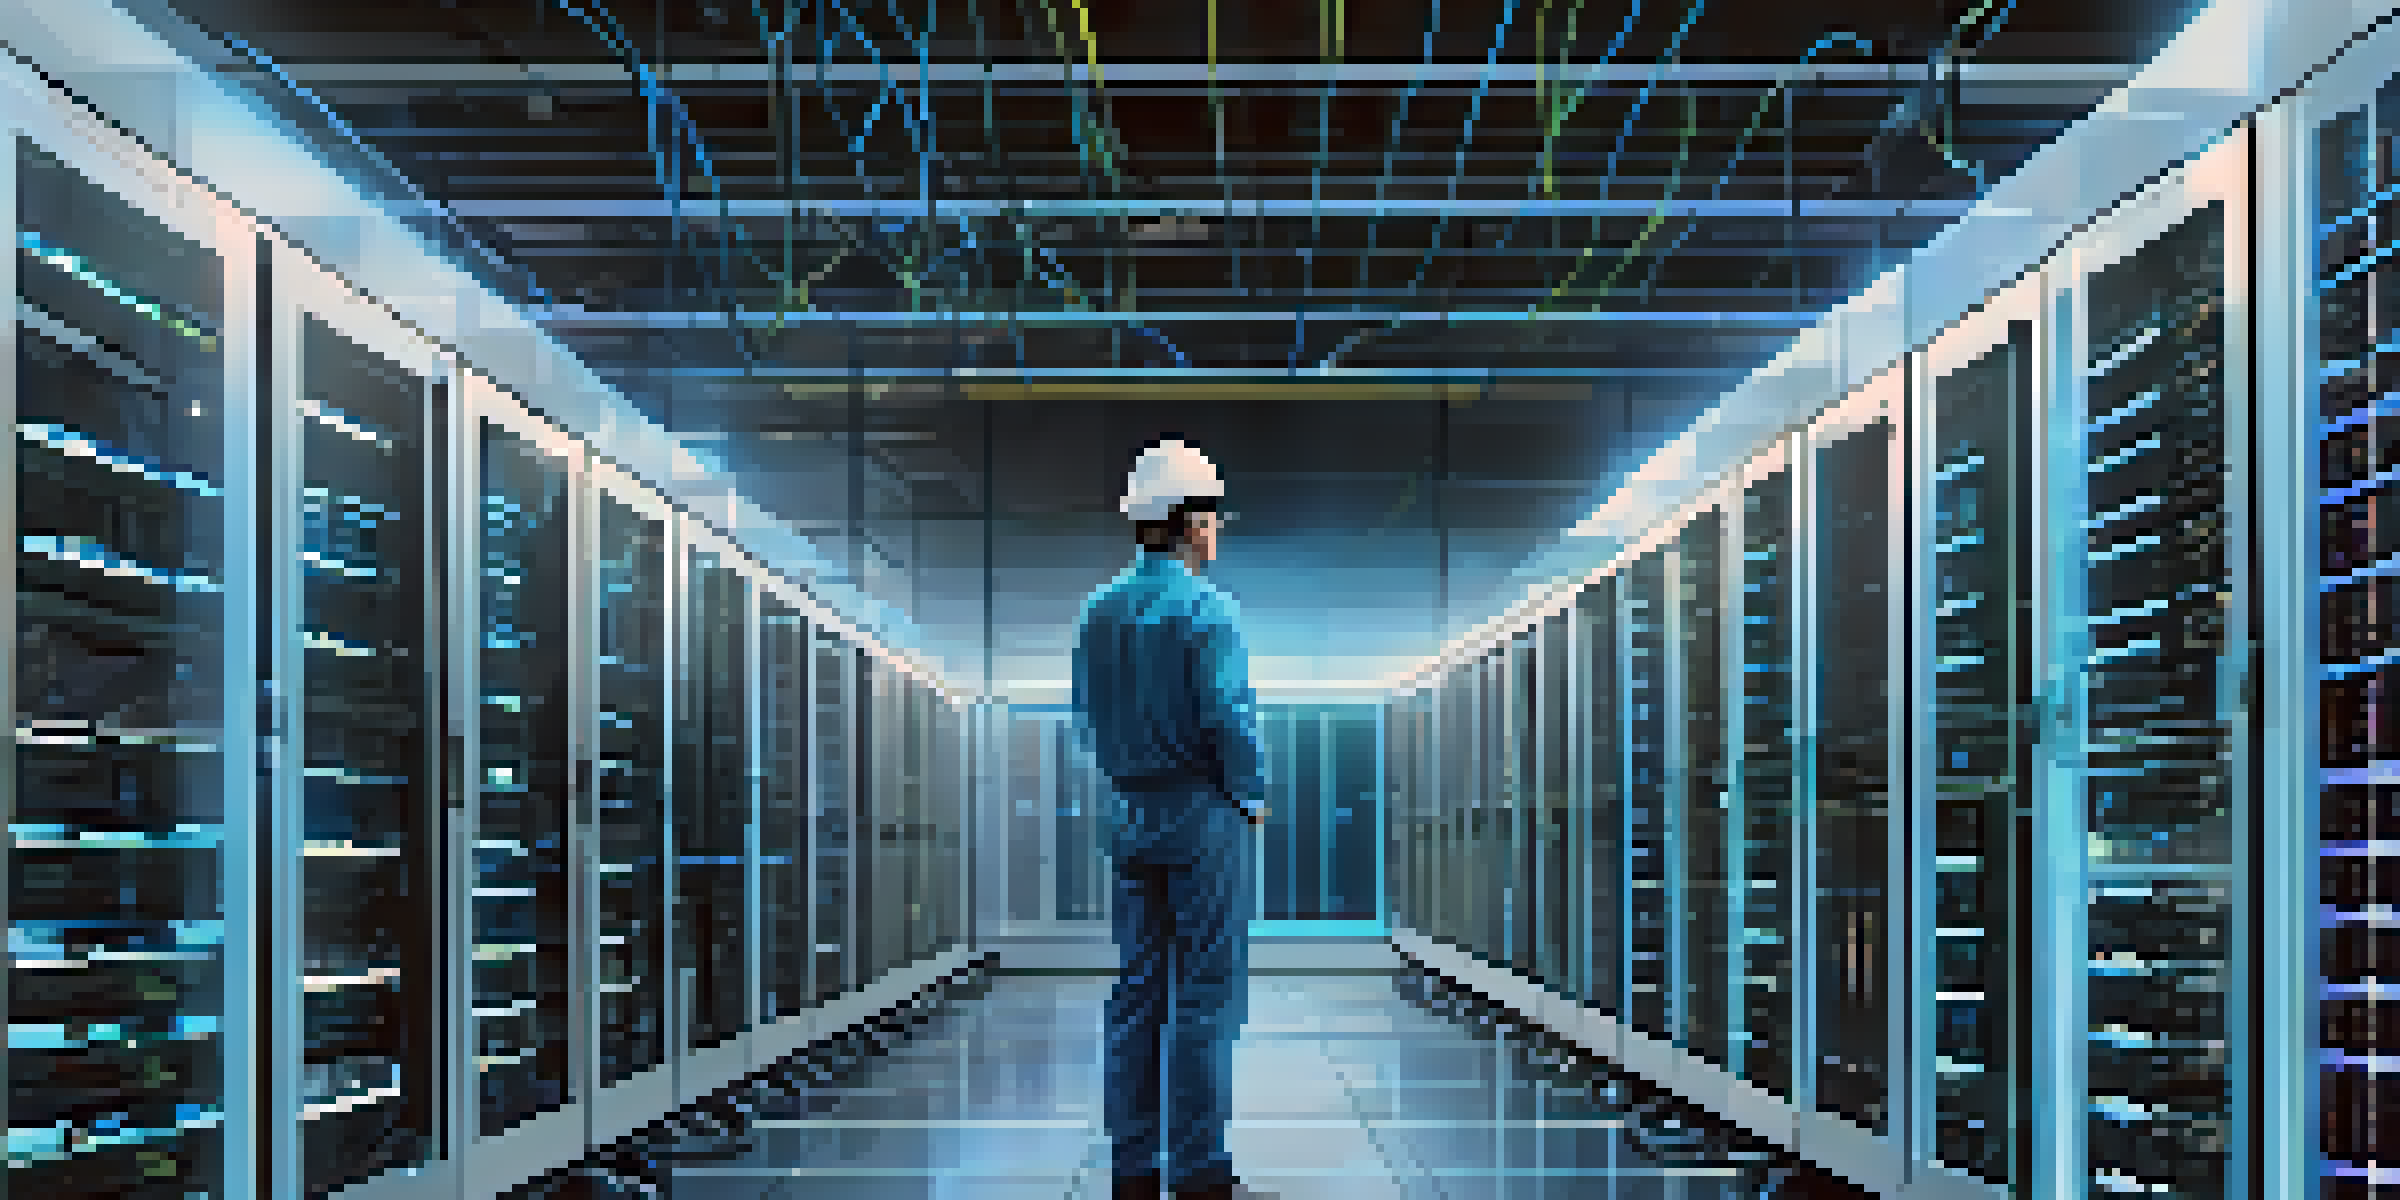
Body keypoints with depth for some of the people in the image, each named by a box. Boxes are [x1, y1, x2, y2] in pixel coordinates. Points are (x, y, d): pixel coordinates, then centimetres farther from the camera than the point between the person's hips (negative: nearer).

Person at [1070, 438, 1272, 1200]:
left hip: (1131, 816, 7)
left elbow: (1089, 717, 14)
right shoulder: (1206, 609, -12)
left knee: (1138, 988, 9)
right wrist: (1253, 794, -4)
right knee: (1209, 993, -3)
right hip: (1203, 813, -7)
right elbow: (1229, 714, -17)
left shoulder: (1099, 611, 10)